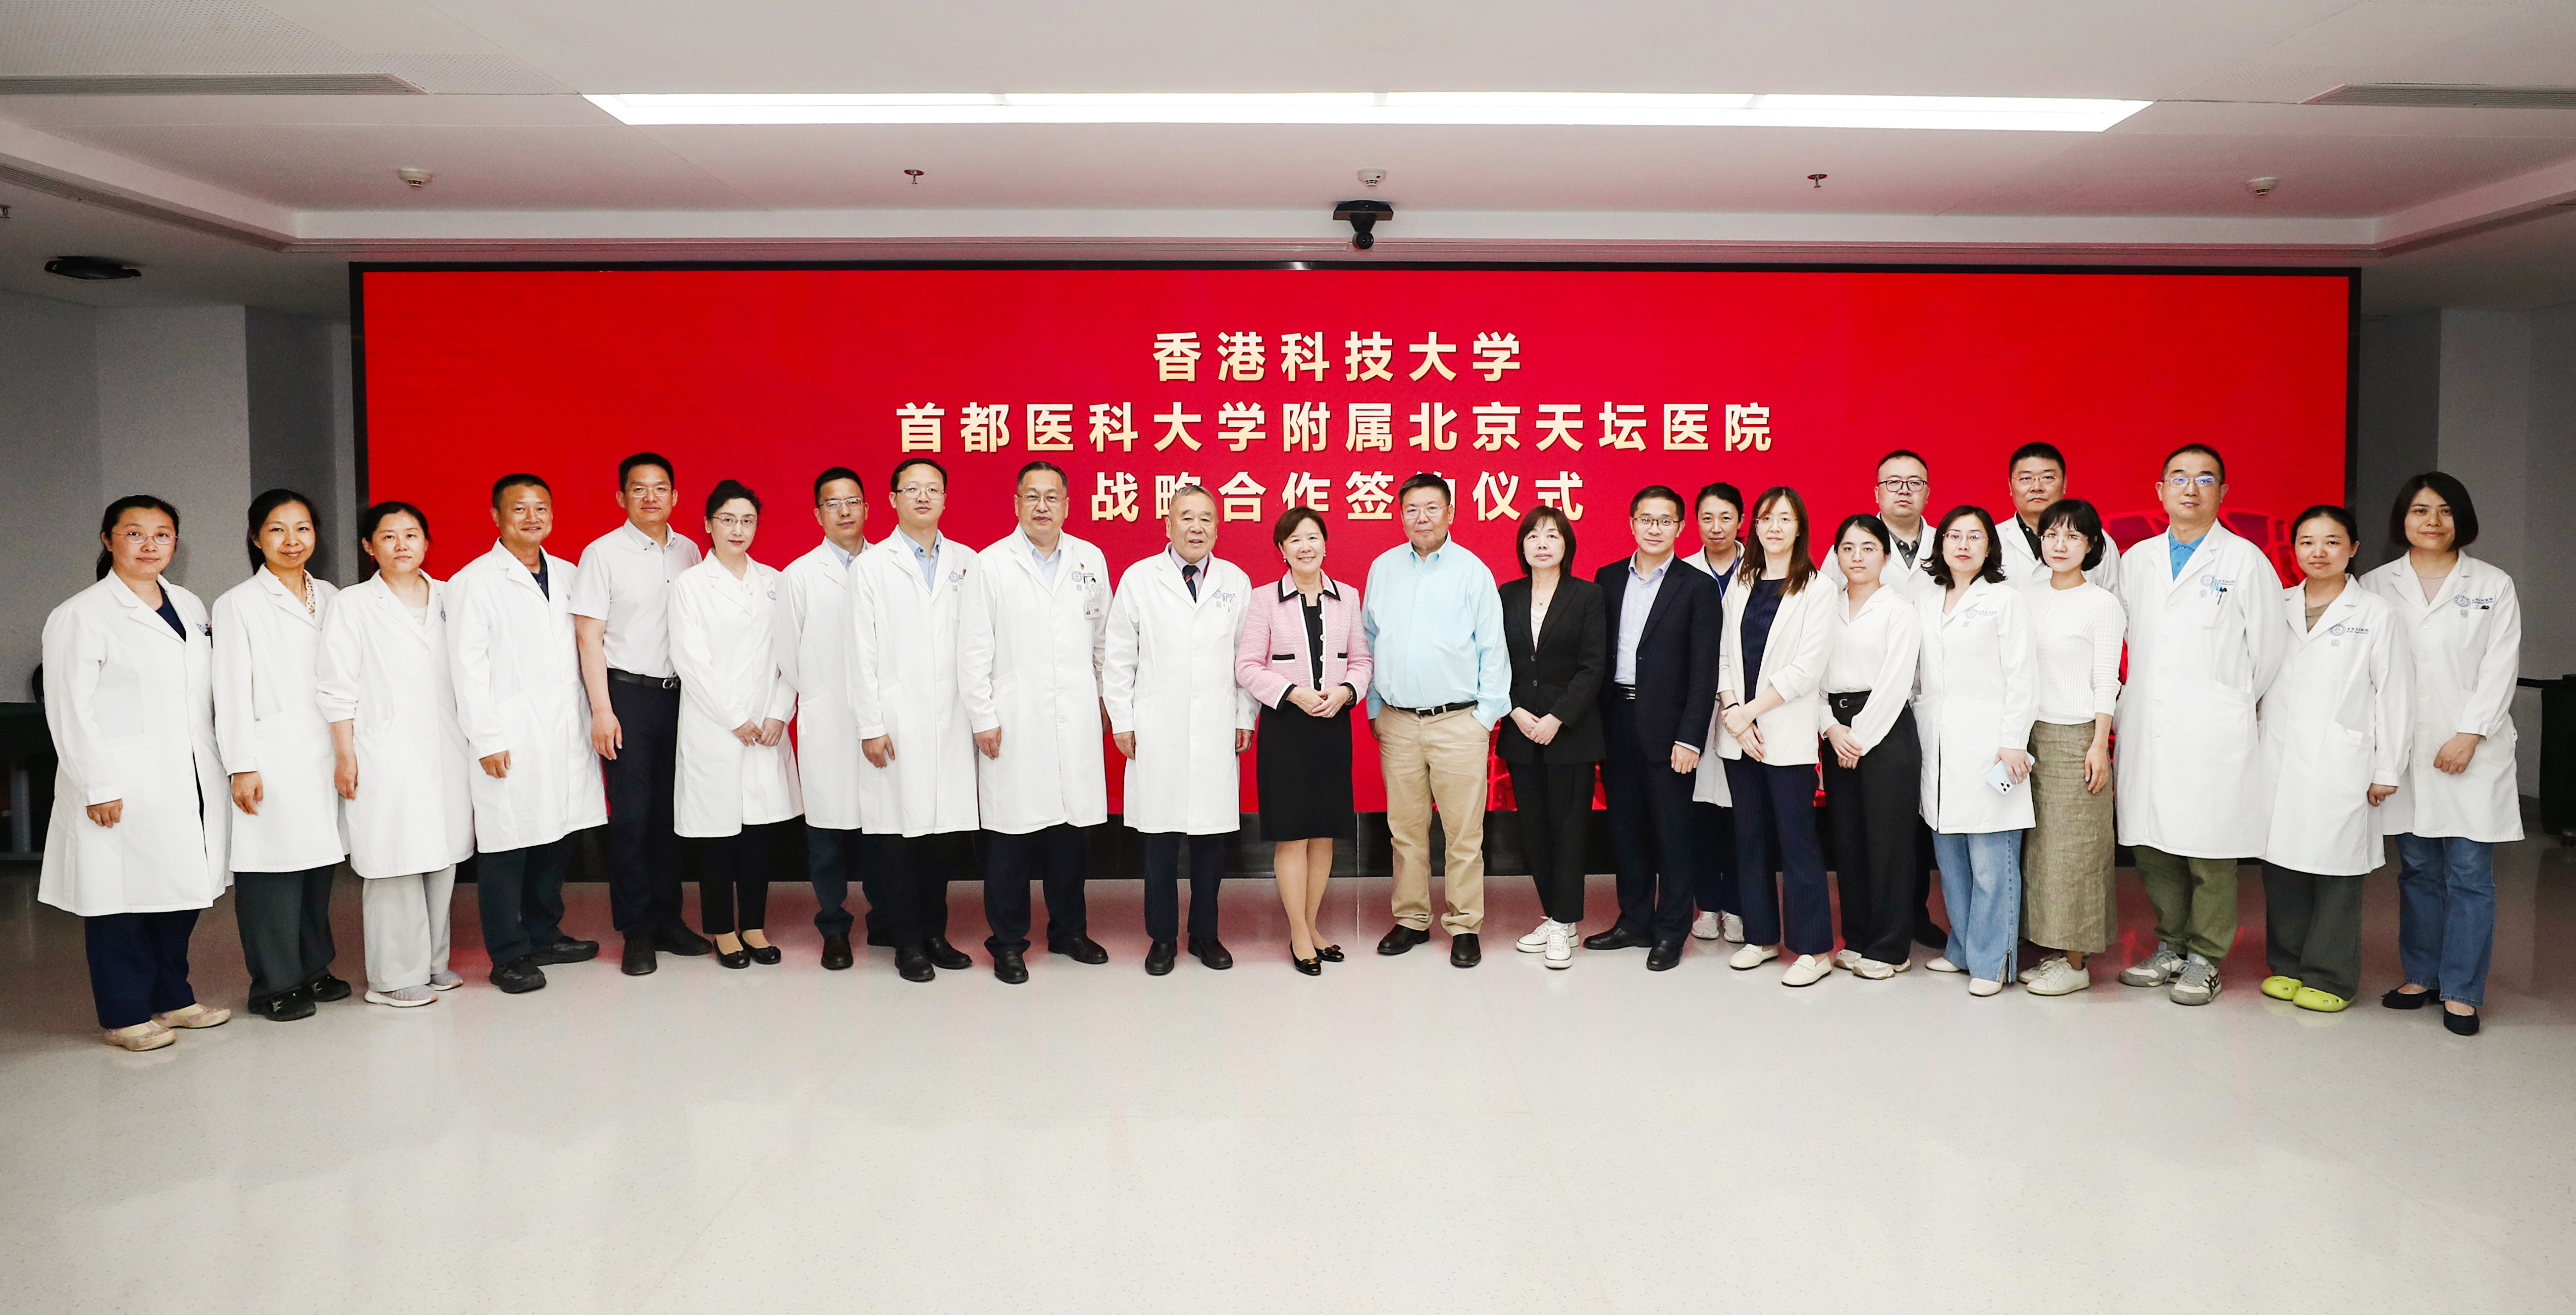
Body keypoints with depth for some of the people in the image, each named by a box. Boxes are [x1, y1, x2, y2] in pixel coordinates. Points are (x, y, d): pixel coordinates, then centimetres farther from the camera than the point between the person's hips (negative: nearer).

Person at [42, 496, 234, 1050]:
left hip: (192, 784, 6)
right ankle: (124, 1015, 12)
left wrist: (218, 768, 14)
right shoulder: (81, 615, -5)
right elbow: (69, 709, -9)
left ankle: (172, 998, 25)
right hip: (124, 792, -6)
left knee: (182, 891, 12)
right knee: (122, 900, 0)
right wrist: (98, 786, -14)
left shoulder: (190, 607, 14)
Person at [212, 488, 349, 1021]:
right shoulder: (238, 604, -1)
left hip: (324, 752, 5)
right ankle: (275, 984, 5)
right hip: (273, 754, -5)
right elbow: (232, 691, -4)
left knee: (319, 861, 9)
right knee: (274, 867, -4)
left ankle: (313, 968, 22)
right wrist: (242, 767, -9)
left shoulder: (329, 596, 13)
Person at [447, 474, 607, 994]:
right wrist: (486, 741, -12)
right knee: (507, 847, -1)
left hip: (567, 734, 6)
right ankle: (510, 956, 8)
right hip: (511, 741, -6)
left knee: (557, 840, 13)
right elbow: (467, 668, -7)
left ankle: (544, 936, 27)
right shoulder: (474, 581, -3)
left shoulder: (568, 576, 14)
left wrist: (594, 718, 10)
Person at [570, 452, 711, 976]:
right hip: (628, 694, -4)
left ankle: (667, 919, 20)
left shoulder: (688, 552, 10)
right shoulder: (603, 553, -3)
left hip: (681, 694, 4)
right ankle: (636, 932, 8)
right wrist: (602, 710, -11)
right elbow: (589, 636, -5)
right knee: (631, 815, -2)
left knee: (672, 810, 9)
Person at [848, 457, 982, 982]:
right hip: (899, 722, -2)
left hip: (953, 719, 2)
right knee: (904, 831, 2)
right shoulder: (871, 565, 4)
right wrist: (870, 726, -6)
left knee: (951, 830, 4)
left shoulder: (967, 562, 11)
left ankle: (934, 933, 21)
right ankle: (909, 943, 15)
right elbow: (863, 652, 0)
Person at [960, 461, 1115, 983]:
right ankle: (1008, 943, 14)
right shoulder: (991, 564, 0)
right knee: (1011, 835, 2)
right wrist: (982, 718, -6)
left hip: (1077, 723, 3)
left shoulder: (1090, 560, 9)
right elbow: (974, 649, -2)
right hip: (1013, 725, -3)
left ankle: (1069, 931, 25)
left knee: (1073, 829, 9)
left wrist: (1111, 703, 14)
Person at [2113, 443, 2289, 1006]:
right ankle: (2171, 946, 23)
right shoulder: (2136, 560, 12)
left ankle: (2204, 960, 13)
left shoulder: (2246, 561, 0)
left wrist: (2238, 707, 7)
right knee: (2152, 846, 9)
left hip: (2213, 736, -4)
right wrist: (2126, 703, 13)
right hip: (2145, 732, 4)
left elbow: (2269, 647, 2)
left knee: (2210, 852, 1)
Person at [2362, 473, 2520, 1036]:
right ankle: (2422, 975, 19)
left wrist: (2469, 735, -11)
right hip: (2403, 751, 2)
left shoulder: (2494, 587, 5)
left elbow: (2500, 668, -1)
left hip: (2471, 751, -2)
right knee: (2417, 870, 9)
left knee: (2470, 874, -2)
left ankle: (2462, 991, 4)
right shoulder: (2377, 586, 8)